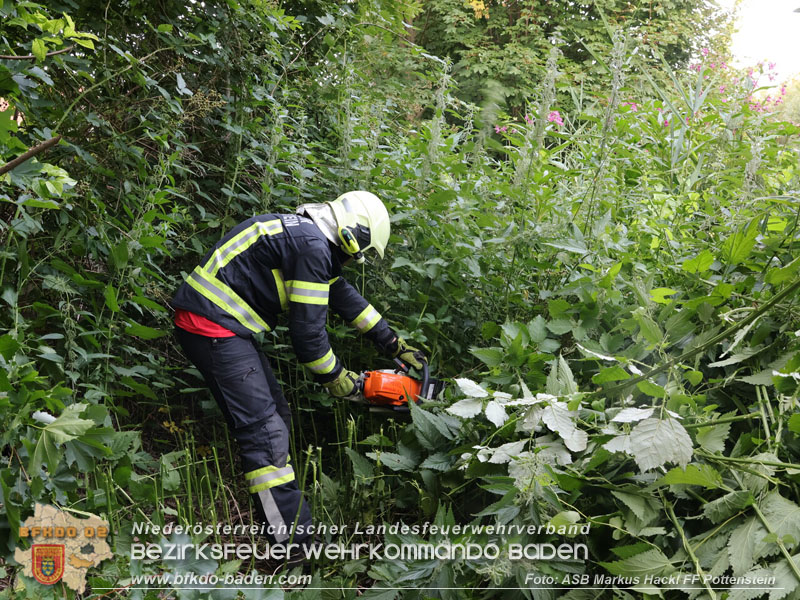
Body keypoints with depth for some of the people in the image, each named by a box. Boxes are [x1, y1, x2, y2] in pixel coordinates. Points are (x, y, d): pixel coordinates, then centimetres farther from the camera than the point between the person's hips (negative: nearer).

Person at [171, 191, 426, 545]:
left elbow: (344, 297, 23)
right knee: (265, 432, -12)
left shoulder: (311, 238, 15)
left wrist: (395, 344, 27)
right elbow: (308, 329, -16)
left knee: (277, 419, 13)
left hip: (227, 326, 11)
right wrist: (334, 378, 1)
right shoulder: (312, 246, -17)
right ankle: (294, 541, -9)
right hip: (211, 326, -11)